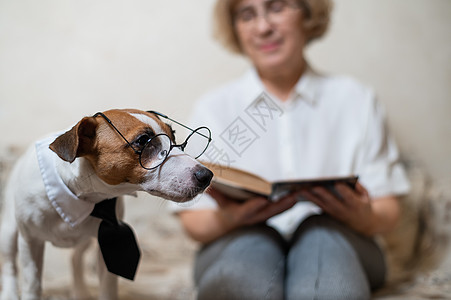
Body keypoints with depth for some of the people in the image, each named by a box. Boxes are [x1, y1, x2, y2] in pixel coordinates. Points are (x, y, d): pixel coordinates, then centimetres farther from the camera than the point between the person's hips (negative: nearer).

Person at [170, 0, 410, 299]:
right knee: (250, 239, -33)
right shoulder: (213, 107, 5)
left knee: (322, 230, -32)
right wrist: (231, 217, -22)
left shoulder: (356, 99, 7)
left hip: (335, 241, 1)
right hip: (240, 241, 0)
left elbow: (388, 215, 4)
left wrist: (361, 216, -20)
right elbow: (194, 223, 1)